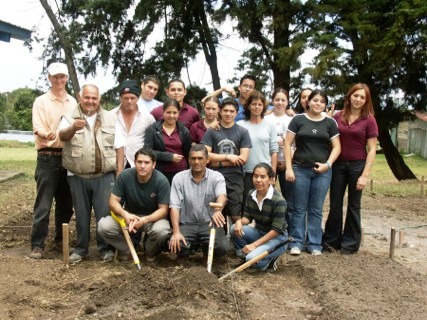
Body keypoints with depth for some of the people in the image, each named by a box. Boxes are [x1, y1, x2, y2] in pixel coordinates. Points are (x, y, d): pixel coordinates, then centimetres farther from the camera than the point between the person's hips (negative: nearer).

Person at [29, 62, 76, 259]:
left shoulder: (73, 102, 12)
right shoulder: (41, 101, -1)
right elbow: (38, 129, -12)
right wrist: (47, 135, -34)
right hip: (48, 158, -4)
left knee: (66, 203, 11)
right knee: (43, 204, -3)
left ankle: (59, 239, 27)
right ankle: (37, 245, 5)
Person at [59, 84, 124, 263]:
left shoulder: (110, 119, 7)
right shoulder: (70, 118, 4)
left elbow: (119, 146, 6)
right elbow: (62, 136, -16)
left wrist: (120, 171, -1)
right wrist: (73, 128, -38)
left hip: (104, 176, 0)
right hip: (78, 177, 0)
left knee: (105, 214, 2)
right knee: (81, 214, 11)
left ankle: (105, 247, 17)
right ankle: (81, 248, 24)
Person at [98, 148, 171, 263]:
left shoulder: (161, 181, -20)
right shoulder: (125, 176, -14)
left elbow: (163, 209, -18)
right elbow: (113, 201, -11)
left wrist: (145, 220, -37)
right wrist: (124, 214, -32)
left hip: (153, 217, -2)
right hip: (129, 216, 2)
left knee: (161, 230, -36)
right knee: (103, 225, -23)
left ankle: (151, 253, 2)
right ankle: (127, 251, 5)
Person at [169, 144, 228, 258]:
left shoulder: (216, 177, -4)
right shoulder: (179, 178, -2)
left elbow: (222, 196, -25)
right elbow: (175, 206, -8)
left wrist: (217, 210, -49)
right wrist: (176, 232, -21)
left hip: (210, 223, 0)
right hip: (187, 224, 1)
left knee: (221, 248, -26)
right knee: (176, 245, -27)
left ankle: (205, 248, 14)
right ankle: (194, 245, 12)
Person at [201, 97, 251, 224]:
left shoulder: (243, 132, 2)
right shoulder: (211, 131, 4)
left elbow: (243, 159, -5)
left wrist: (218, 162, -7)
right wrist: (228, 157, -9)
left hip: (235, 179, -1)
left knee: (236, 216, 0)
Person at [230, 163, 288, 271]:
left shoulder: (279, 200, -24)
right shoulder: (251, 194, -4)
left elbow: (276, 230, -23)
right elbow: (247, 217, 3)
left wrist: (254, 244, -25)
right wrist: (239, 221, -23)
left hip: (276, 237, -6)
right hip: (259, 232, 6)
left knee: (253, 259, -29)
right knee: (235, 229, -21)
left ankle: (271, 258, 3)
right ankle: (245, 256, 0)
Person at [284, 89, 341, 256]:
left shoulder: (330, 122, 7)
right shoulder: (298, 120, 2)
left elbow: (336, 147, 6)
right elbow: (287, 144, 0)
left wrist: (328, 164, -10)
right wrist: (289, 167, -7)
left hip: (322, 171, 1)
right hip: (300, 169, -1)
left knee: (316, 209, 8)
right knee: (299, 208, 4)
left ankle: (315, 244, 17)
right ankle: (296, 242, 13)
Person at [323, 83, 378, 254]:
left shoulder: (369, 120, -5)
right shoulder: (337, 117, 2)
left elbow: (372, 150, -7)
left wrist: (365, 175, -12)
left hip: (357, 165, -2)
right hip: (338, 164, 2)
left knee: (353, 205, 9)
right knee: (335, 204, 9)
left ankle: (350, 243, 22)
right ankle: (331, 240, 23)